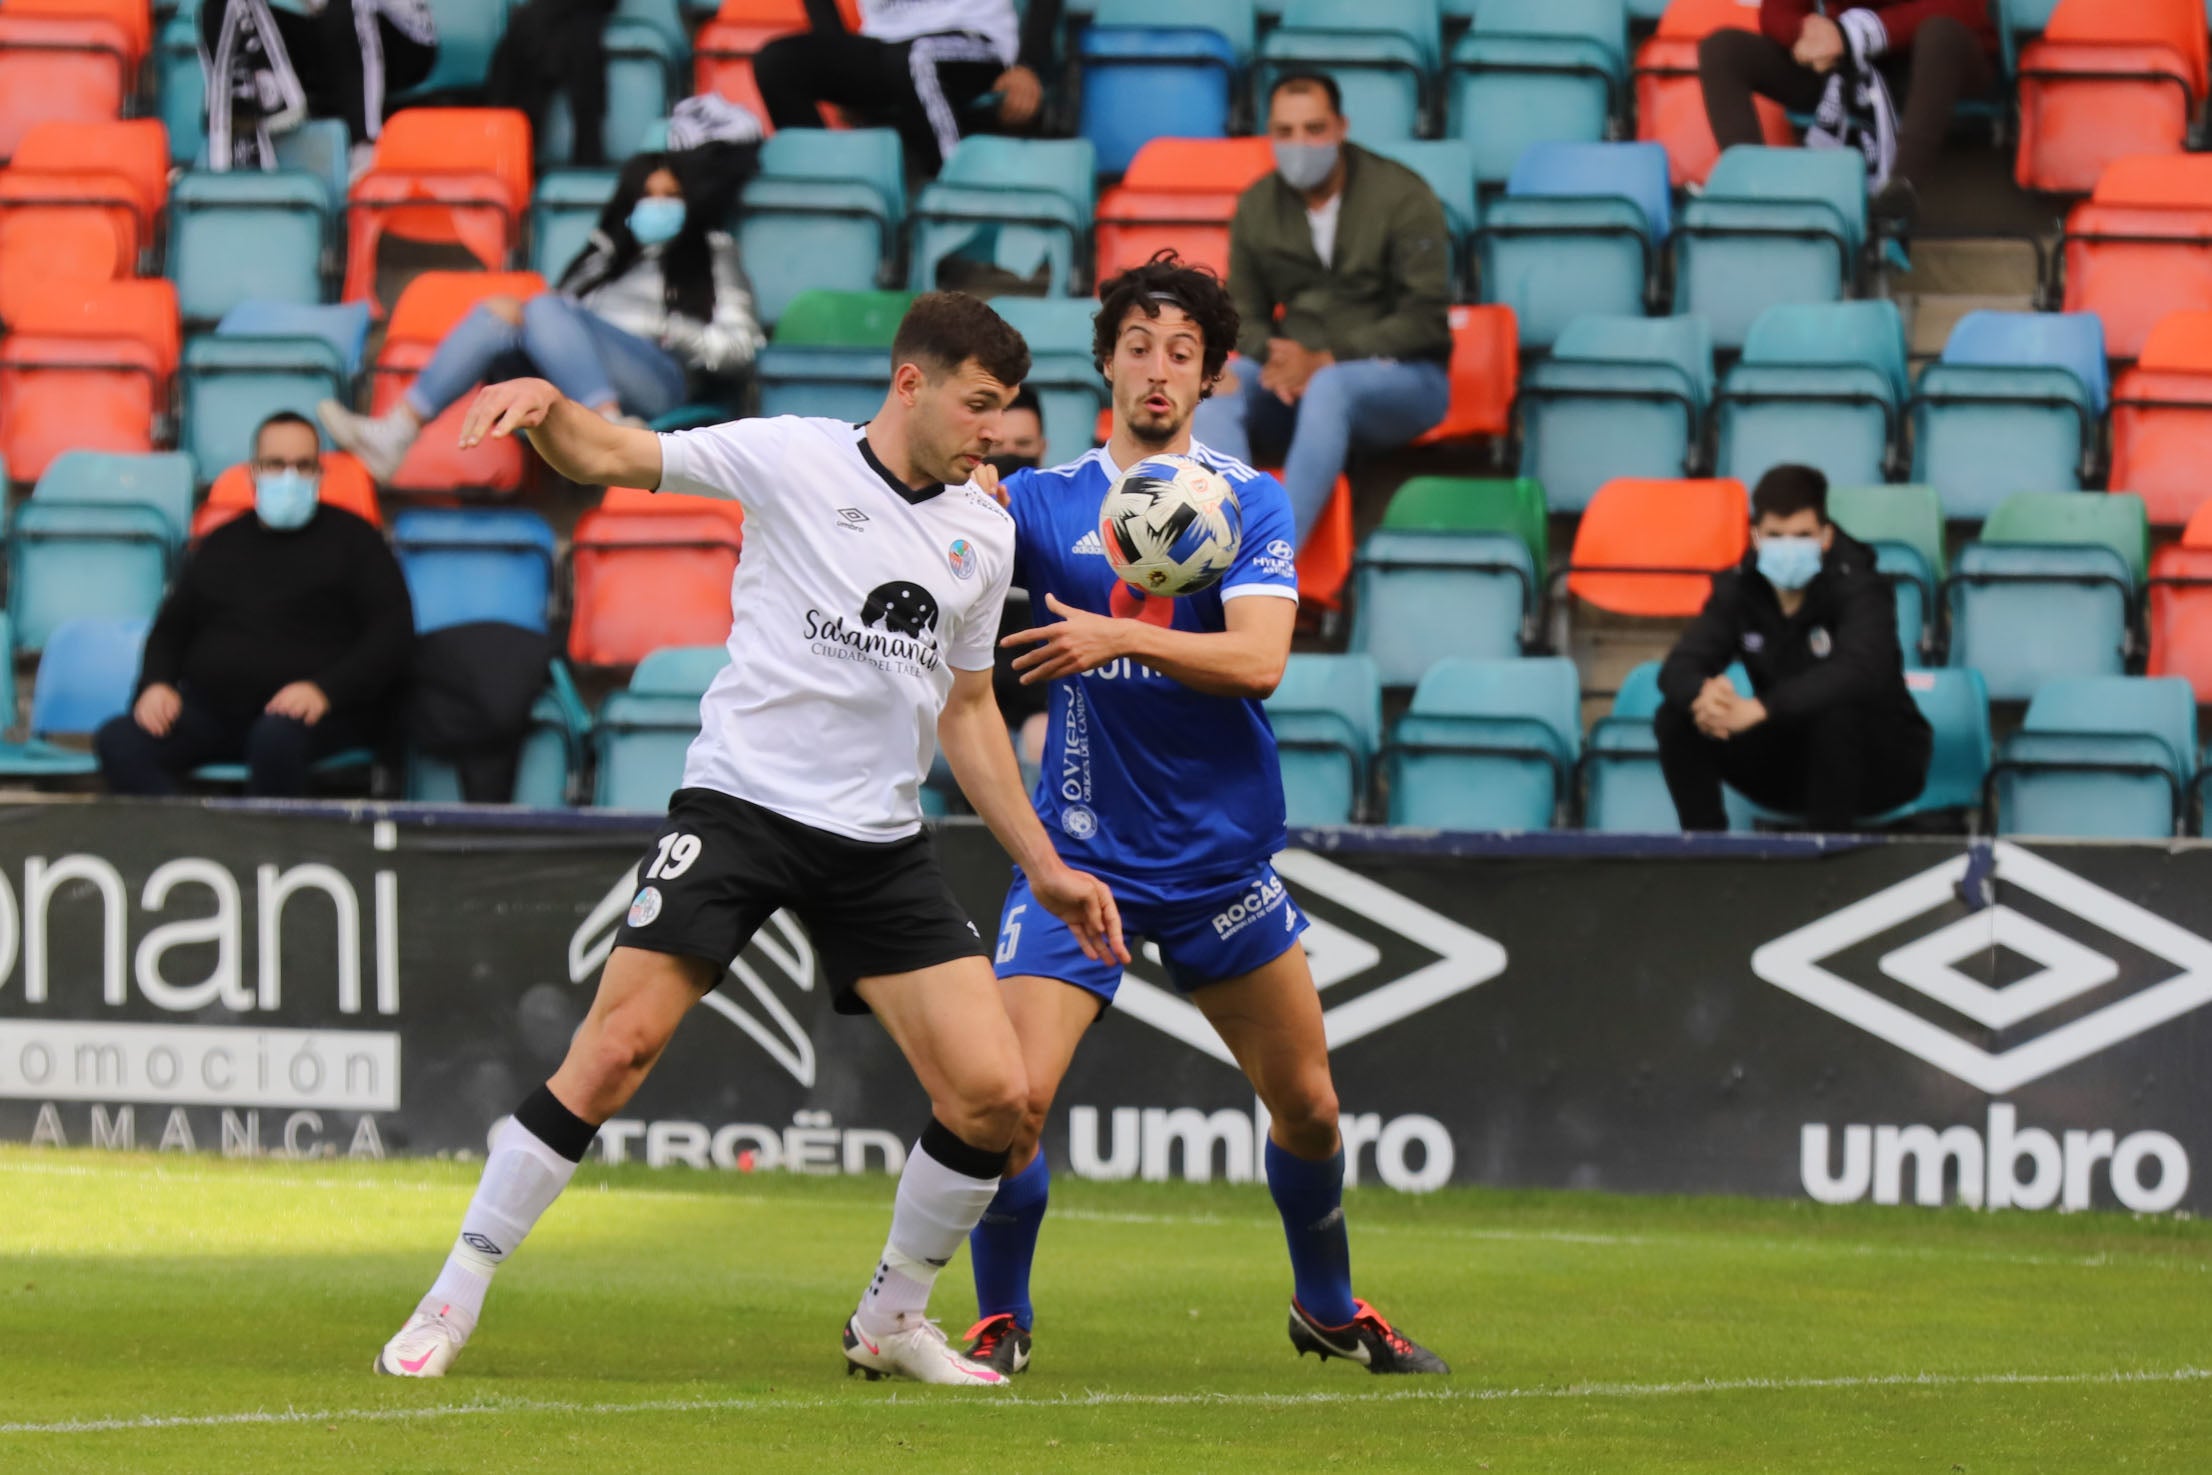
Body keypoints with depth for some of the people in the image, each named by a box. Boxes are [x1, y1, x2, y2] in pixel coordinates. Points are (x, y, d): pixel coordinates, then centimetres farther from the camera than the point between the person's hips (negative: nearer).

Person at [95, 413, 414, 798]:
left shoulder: (350, 538, 11)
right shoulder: (223, 544, 24)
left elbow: (394, 633, 1)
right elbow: (170, 628, 29)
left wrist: (325, 690, -15)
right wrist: (157, 683, 4)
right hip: (212, 706, 4)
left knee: (277, 738, -42)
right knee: (118, 741, -24)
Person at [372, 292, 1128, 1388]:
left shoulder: (985, 533, 12)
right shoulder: (792, 458, -3)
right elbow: (607, 457, -6)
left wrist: (1042, 865, 21)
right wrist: (544, 404, -29)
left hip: (880, 841, 5)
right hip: (740, 801, -5)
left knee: (992, 1094, -5)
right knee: (617, 1046, -17)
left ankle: (891, 1322, 17)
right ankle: (449, 1307, -5)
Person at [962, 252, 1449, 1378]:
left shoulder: (1251, 505, 0)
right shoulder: (1044, 500, 2)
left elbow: (1258, 658, -15)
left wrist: (1118, 637, -29)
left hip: (1221, 856, 1)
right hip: (1081, 850, -1)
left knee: (1307, 1106, 10)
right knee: (1011, 1098, -15)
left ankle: (1328, 1307, 35)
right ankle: (1000, 1319, 6)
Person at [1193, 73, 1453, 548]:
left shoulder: (1401, 196, -6)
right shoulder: (1256, 207, 7)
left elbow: (1423, 318, -11)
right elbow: (1244, 314, 14)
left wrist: (1324, 361, -20)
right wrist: (1274, 356, -11)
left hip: (1400, 378, -4)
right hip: (1297, 370, 4)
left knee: (1328, 389, -39)